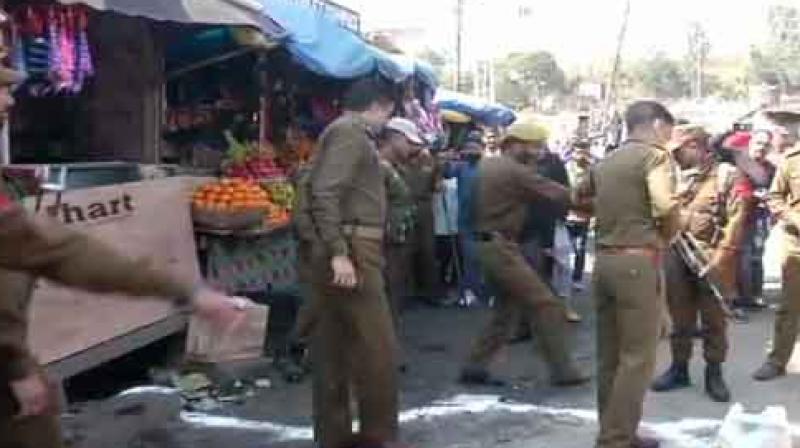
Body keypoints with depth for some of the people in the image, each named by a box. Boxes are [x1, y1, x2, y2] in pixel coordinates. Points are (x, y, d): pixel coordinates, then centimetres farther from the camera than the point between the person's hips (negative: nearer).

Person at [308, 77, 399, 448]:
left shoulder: (349, 133, 22)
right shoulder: (350, 132, -9)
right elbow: (325, 193, -21)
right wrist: (339, 252, -25)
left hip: (345, 250, 10)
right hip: (352, 250, -10)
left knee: (335, 349, 11)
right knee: (378, 348, -6)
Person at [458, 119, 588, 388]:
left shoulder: (487, 166, 14)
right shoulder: (516, 171, -14)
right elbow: (557, 194, -16)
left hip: (489, 245, 10)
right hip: (501, 246, -10)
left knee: (507, 309, 15)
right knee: (546, 305, -6)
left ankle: (475, 367, 15)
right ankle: (562, 370, -2)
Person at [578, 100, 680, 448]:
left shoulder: (605, 162, 15)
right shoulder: (654, 155, -6)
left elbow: (579, 199, 30)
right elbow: (664, 206, -21)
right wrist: (667, 235, -2)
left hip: (604, 260, 8)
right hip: (637, 262, -7)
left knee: (609, 355, 12)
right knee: (638, 357, -2)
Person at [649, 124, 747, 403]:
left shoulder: (727, 175, -3)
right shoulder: (678, 178, 14)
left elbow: (736, 218, -11)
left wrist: (721, 257, -18)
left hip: (711, 258, -5)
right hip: (677, 257, 5)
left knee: (714, 319, 4)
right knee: (680, 317, 11)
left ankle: (714, 373, 15)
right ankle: (679, 368, 22)